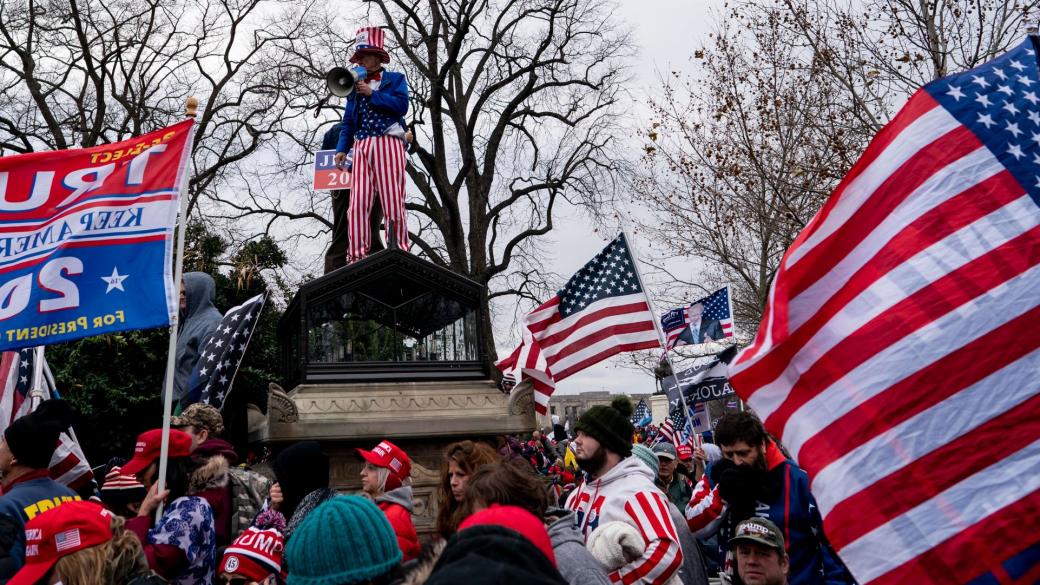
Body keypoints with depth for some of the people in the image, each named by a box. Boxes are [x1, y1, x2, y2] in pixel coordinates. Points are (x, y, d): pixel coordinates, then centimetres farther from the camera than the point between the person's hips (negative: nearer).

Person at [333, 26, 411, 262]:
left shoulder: (395, 79, 13)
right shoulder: (355, 86, 25)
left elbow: (402, 105, -6)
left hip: (388, 143, -4)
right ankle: (357, 256, -10)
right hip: (361, 146, 4)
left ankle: (399, 250, -7)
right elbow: (348, 122, 20)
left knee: (392, 199, -9)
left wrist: (372, 94, -5)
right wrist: (342, 149, 7)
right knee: (358, 202, -7)